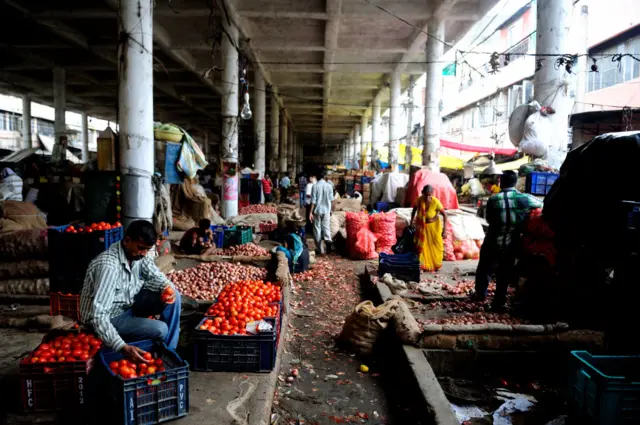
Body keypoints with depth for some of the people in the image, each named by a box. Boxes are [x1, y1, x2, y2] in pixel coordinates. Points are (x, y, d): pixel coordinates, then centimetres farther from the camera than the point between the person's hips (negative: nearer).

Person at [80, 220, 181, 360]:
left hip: (128, 303, 8)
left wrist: (167, 287, -21)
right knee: (160, 329, -24)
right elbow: (98, 314, -37)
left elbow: (154, 275, 4)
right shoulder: (109, 266, -33)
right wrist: (123, 347, -46)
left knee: (173, 295, -8)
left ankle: (168, 350, 2)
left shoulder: (137, 253, -10)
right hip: (110, 317, -8)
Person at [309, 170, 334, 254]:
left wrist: (310, 212, -7)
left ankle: (320, 249, 12)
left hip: (317, 210, -2)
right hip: (326, 210, 2)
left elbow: (313, 200, -11)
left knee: (317, 228, 8)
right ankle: (328, 240, -21)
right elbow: (331, 199, 6)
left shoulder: (315, 186, -9)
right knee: (326, 227, 9)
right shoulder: (329, 186, -2)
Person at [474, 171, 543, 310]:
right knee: (504, 274, 13)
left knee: (484, 268, 20)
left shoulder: (494, 199, -13)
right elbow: (540, 203, 11)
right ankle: (498, 303, 19)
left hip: (492, 242, -1)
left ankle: (480, 294, 36)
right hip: (511, 245, 1)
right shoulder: (524, 199, -9)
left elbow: (488, 219, -2)